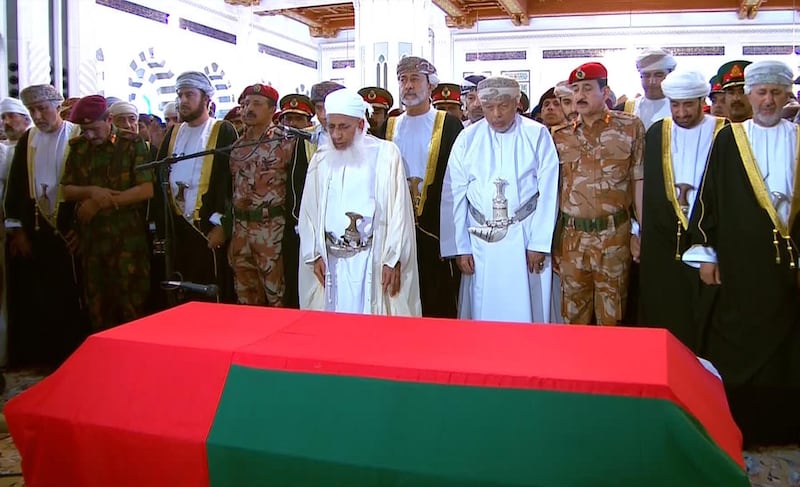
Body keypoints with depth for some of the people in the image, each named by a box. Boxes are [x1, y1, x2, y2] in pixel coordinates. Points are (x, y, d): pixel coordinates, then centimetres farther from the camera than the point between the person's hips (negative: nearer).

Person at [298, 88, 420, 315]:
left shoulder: (385, 154, -3)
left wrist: (393, 260, -8)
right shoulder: (320, 161, 8)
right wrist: (315, 255, 2)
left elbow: (398, 210, -4)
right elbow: (309, 212, 10)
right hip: (331, 260, 3)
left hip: (373, 260, -3)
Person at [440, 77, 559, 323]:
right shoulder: (467, 138, 2)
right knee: (482, 311, 9)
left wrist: (539, 244, -6)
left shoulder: (538, 135, -1)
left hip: (525, 238, -1)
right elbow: (454, 195, 2)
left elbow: (548, 192, -2)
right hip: (480, 240, 2)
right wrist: (460, 247, -1)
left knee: (525, 310, 4)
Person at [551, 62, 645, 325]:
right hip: (572, 237, 3)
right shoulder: (560, 136, 8)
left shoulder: (630, 127, 1)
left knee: (612, 317, 8)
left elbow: (639, 182, 0)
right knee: (574, 315, 12)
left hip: (614, 236, -2)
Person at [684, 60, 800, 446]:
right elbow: (710, 196, 1)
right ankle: (735, 425, 15)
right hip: (742, 263, -2)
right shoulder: (729, 139, 2)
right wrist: (705, 253, -2)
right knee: (738, 347, 2)